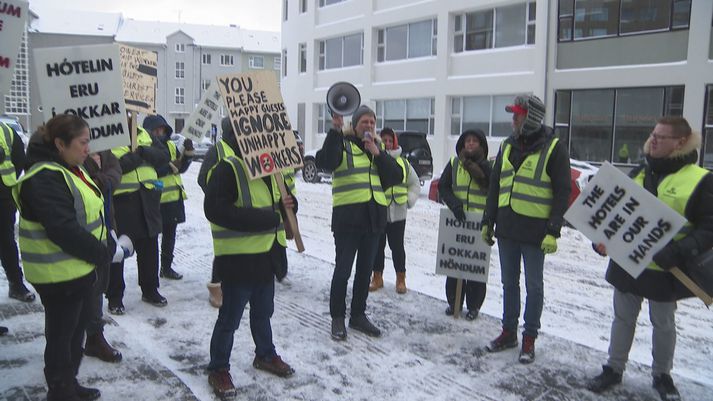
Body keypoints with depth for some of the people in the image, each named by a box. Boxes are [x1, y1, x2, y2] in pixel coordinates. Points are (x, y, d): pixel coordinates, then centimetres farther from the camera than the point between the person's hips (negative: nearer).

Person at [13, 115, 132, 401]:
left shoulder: (71, 170, 11)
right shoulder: (45, 179, -22)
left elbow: (90, 216, 14)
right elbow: (65, 231, -29)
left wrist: (112, 246, 1)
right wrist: (108, 254, -21)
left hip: (79, 268, 10)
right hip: (59, 275, -10)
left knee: (77, 328, 21)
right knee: (62, 334, 6)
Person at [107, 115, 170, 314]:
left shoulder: (143, 134, 11)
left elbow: (164, 155, 2)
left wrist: (142, 151, -13)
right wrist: (137, 155, -16)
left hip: (147, 202, 5)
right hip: (119, 202, -5)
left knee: (149, 248, 15)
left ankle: (150, 290, 31)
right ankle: (114, 297, 18)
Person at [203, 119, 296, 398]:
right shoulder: (228, 169, -17)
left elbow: (277, 200, 22)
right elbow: (215, 210, -27)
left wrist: (287, 203, -5)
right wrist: (267, 218, -26)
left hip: (267, 255, 8)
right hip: (238, 258, -8)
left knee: (263, 312, 24)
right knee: (230, 318, 4)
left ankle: (266, 355, 43)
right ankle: (218, 369, 22)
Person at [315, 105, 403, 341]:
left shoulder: (378, 148, 14)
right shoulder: (342, 145, -3)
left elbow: (397, 176, 2)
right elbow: (324, 162, -24)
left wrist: (377, 153, -9)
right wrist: (335, 131, -31)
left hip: (374, 217, 6)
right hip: (347, 217, -5)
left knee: (365, 270, 13)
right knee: (343, 270, -1)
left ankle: (358, 315, 26)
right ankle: (337, 318, 13)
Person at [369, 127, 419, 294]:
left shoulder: (403, 162, 8)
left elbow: (415, 184, 17)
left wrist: (409, 200, 6)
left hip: (397, 213, 2)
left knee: (397, 246, 9)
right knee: (377, 246, 10)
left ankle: (401, 279, 23)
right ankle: (377, 277, 25)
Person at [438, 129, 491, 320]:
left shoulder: (489, 166, -1)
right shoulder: (454, 163, 6)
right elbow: (443, 186, 2)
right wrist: (454, 204, -12)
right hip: (456, 220, 3)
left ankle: (473, 305, 16)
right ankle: (453, 302, 22)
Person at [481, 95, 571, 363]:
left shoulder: (553, 149, -8)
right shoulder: (507, 146, 9)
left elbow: (562, 192, -9)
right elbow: (495, 186, 14)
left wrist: (553, 231, -15)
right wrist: (488, 221, 10)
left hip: (535, 231, -5)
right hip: (506, 228, 6)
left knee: (534, 286, 7)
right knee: (509, 282, 15)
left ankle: (529, 339, 20)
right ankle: (508, 332, 28)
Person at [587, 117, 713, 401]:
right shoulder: (639, 173, 7)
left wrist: (678, 252, -24)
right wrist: (602, 238, -1)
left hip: (664, 270, -4)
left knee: (663, 323, 13)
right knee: (623, 318, 14)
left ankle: (662, 375, 33)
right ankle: (614, 369, 28)